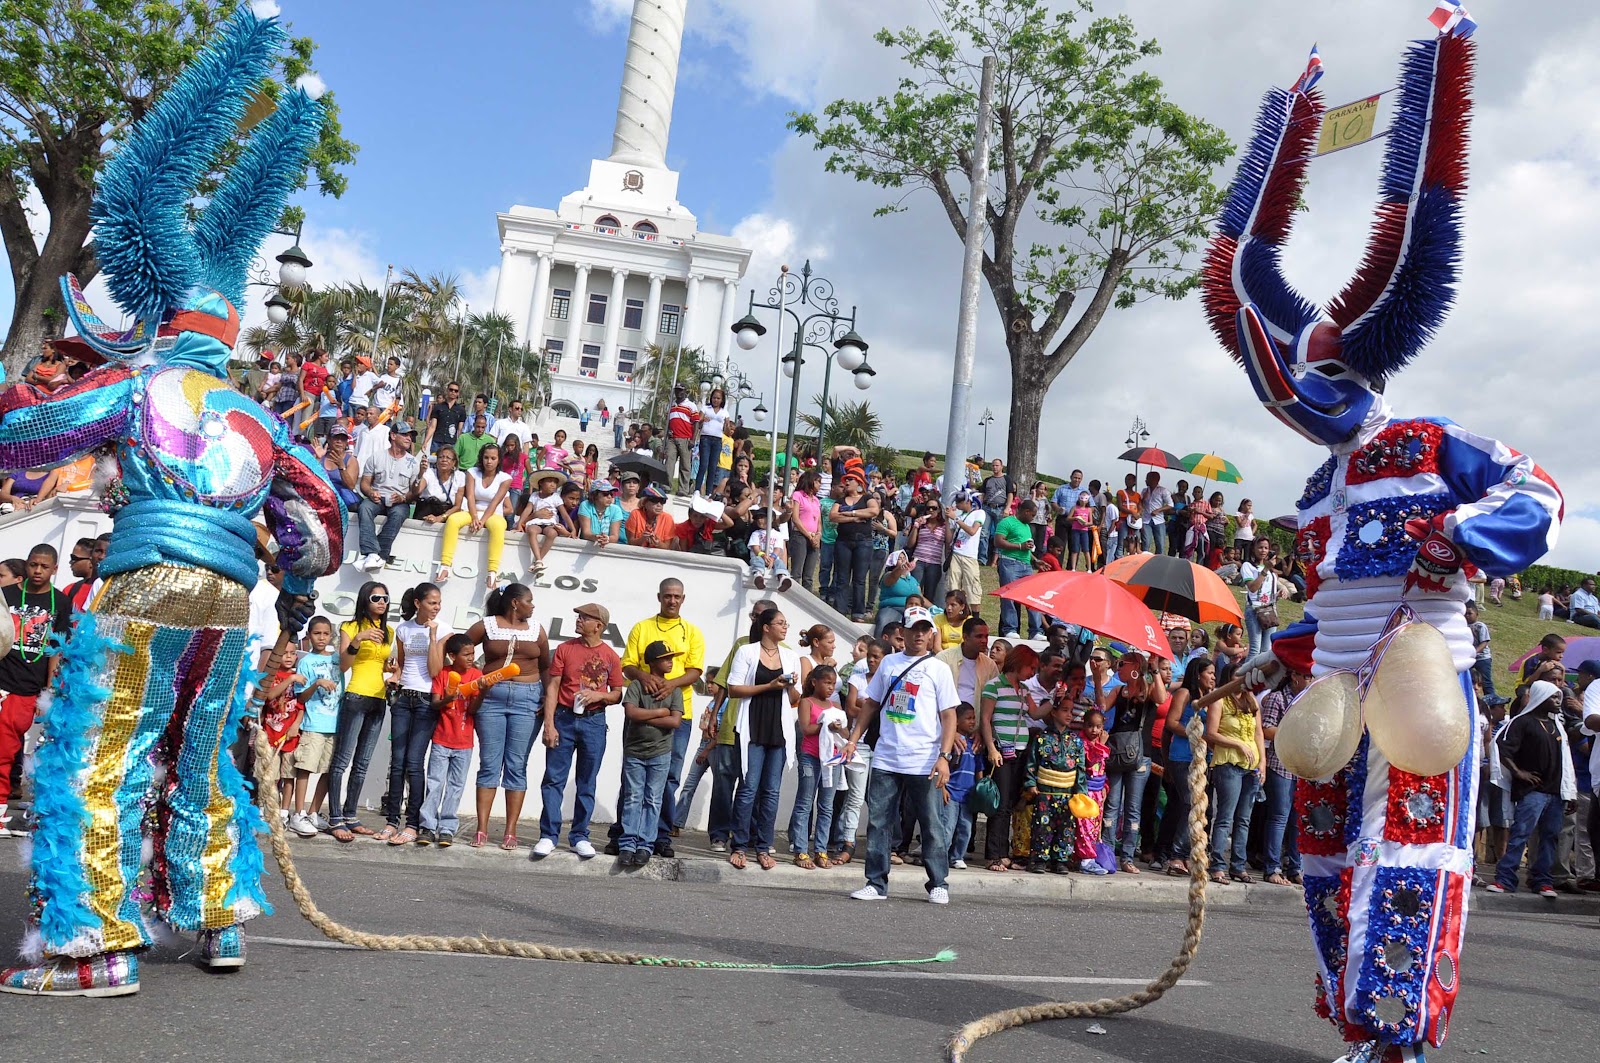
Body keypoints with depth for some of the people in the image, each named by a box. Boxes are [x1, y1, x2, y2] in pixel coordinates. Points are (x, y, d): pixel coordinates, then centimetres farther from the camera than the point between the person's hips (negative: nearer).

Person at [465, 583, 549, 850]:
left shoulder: (536, 628, 10)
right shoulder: (487, 625, 4)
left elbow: (546, 666, 12)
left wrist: (547, 698, 1)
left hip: (527, 699, 1)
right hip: (491, 697, -1)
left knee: (517, 766, 1)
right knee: (489, 764, 0)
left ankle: (510, 832, 3)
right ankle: (482, 830, 4)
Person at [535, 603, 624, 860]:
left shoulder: (611, 657, 3)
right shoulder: (565, 649, 3)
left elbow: (617, 694, 9)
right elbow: (552, 687, 0)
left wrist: (599, 695, -13)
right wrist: (549, 724, -7)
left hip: (594, 722, 0)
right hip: (563, 719, 0)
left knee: (587, 783, 6)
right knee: (554, 779, -2)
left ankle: (580, 836, 15)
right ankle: (549, 836, 3)